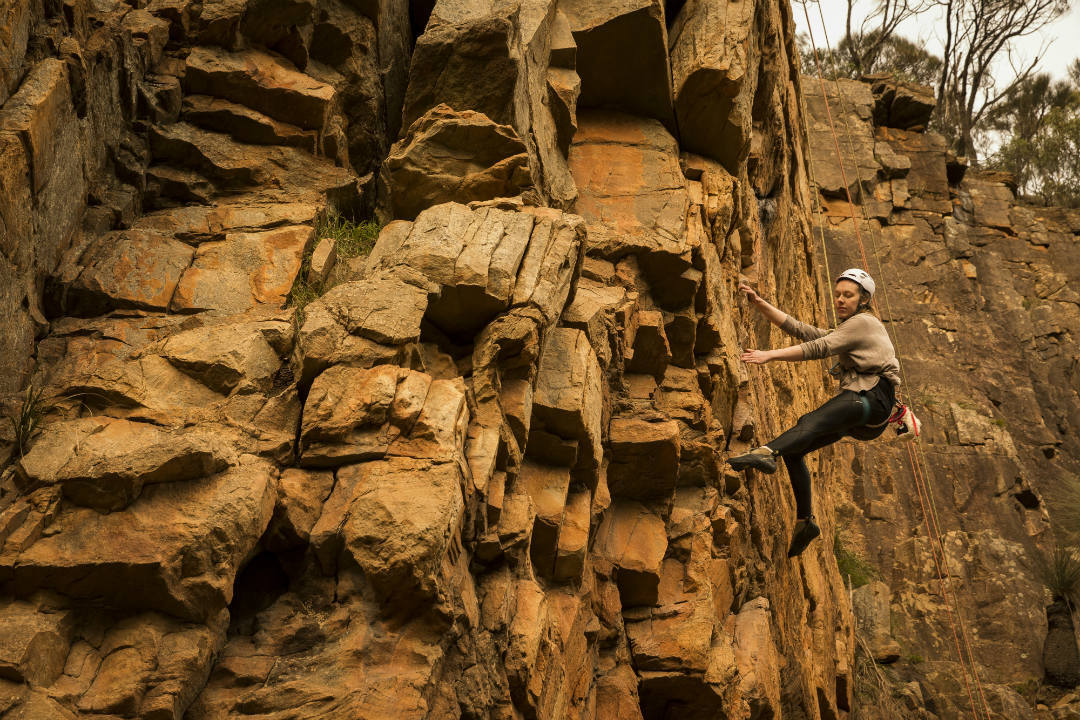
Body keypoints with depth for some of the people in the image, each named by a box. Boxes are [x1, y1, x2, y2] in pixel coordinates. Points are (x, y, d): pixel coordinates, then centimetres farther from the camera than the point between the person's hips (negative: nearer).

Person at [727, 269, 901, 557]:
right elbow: (798, 329, 18)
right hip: (856, 407, 9)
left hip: (874, 397, -9)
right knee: (792, 450, -4)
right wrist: (759, 303, 7)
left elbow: (818, 348, -14)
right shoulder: (843, 331, 29)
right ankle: (804, 521, -1)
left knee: (811, 422, -35)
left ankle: (767, 452, -63)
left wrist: (770, 355, -22)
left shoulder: (863, 322, 1)